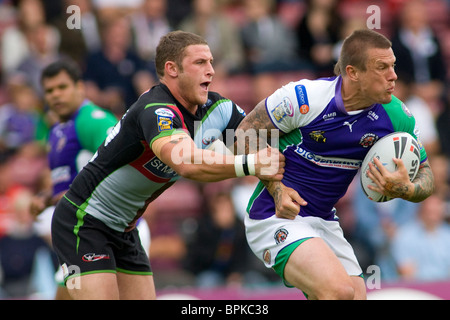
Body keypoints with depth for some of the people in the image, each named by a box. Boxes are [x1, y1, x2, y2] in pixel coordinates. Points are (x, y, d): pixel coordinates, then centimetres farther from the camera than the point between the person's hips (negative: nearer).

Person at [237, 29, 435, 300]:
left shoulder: (397, 116, -6)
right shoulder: (304, 98, -19)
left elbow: (424, 173, 6)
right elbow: (247, 133, -6)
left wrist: (406, 190, -18)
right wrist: (276, 188, -15)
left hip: (325, 223, 7)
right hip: (276, 217, -7)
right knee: (340, 292, -27)